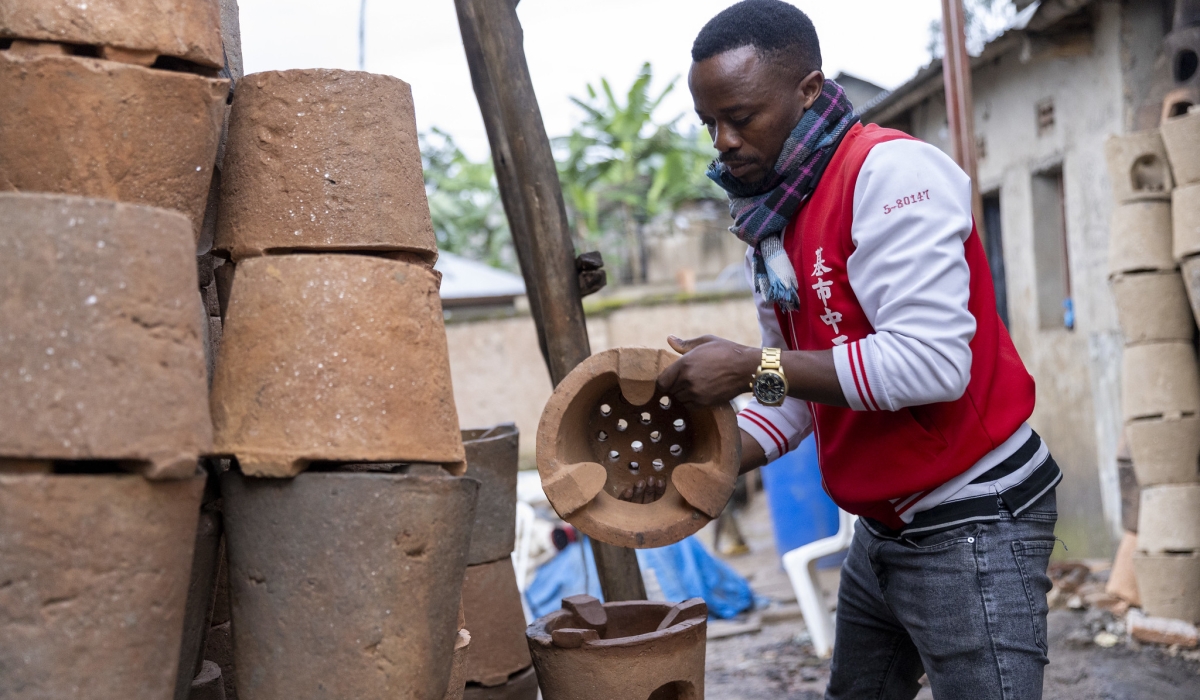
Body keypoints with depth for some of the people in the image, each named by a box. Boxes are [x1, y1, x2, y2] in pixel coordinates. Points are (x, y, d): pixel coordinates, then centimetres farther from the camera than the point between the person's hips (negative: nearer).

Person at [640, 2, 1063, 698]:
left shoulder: (892, 171, -17)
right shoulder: (772, 226, 9)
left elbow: (931, 363, -26)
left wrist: (752, 367, -23)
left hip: (972, 520, -9)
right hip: (881, 532, 9)